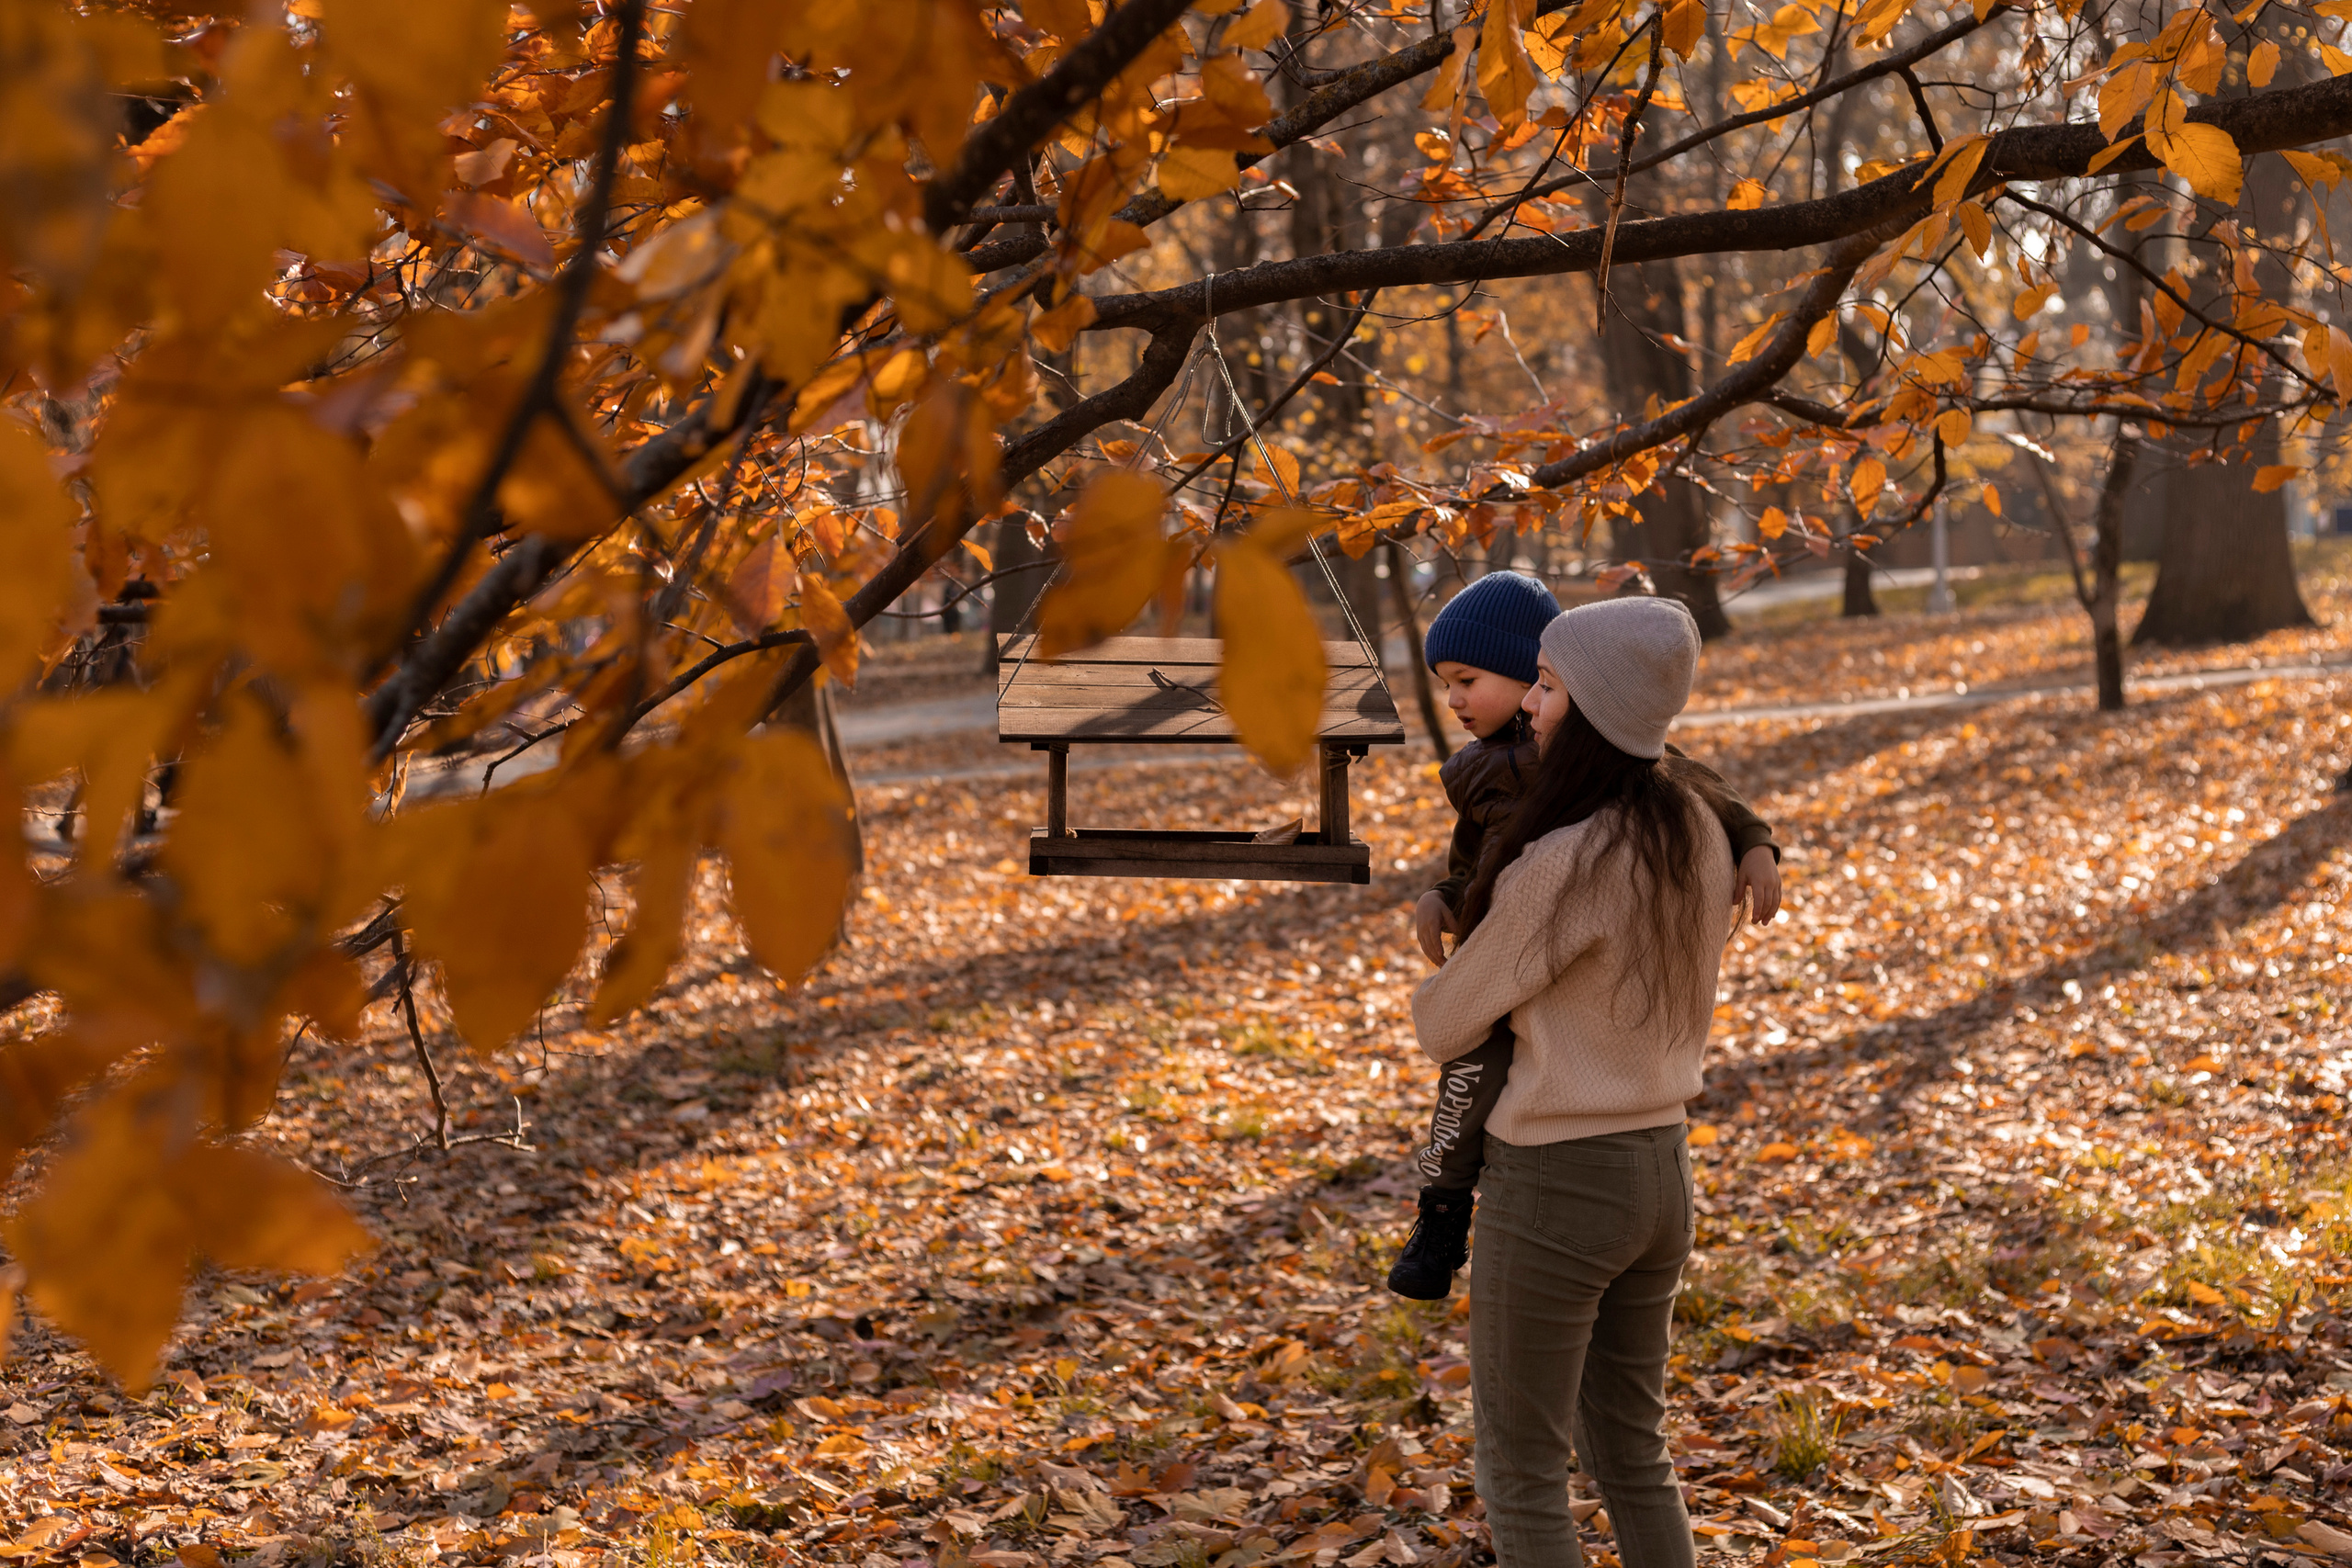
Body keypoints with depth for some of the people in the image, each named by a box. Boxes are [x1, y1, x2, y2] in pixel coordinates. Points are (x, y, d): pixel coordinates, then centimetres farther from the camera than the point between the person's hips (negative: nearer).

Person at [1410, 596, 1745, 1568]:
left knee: (1521, 1474, 7)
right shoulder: (1696, 838, 1)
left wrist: (1434, 1007, 13)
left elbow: (1446, 1022, -9)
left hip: (1557, 1186, -8)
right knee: (1630, 1448, 21)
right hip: (1660, 1166, 8)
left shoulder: (1560, 867, -24)